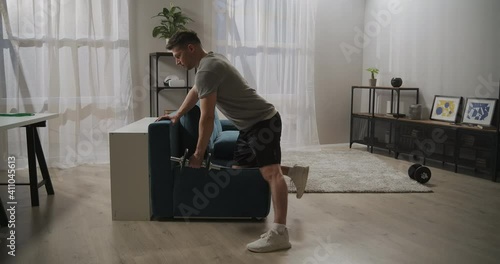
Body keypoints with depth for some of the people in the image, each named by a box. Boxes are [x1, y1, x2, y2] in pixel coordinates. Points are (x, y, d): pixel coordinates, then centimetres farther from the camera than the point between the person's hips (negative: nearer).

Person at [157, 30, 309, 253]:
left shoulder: (207, 71, -17)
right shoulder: (210, 60, 16)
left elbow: (207, 118, -19)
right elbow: (195, 91, 33)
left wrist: (198, 154, -10)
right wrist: (177, 114, 38)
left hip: (264, 121, -11)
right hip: (249, 125, 11)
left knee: (270, 172, -22)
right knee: (238, 168, 15)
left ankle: (279, 233, -32)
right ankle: (294, 172, 22)